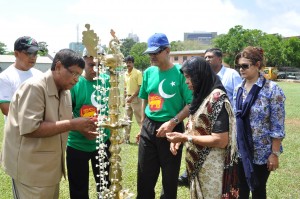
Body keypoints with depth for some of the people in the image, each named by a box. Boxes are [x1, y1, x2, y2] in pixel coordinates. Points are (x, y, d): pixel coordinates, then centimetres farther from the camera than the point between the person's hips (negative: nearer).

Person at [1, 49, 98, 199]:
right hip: (30, 168, -8)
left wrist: (80, 127, -5)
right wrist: (72, 124, -28)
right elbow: (29, 129, -29)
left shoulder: (65, 91, 5)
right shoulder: (34, 87, -21)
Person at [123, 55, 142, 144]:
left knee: (139, 119, -4)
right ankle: (126, 138, 18)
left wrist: (132, 97, -18)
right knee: (127, 120, 11)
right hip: (128, 98, 7)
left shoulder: (138, 73, -10)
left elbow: (140, 87, -14)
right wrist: (124, 99, 12)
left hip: (136, 98, -7)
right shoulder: (125, 74, 10)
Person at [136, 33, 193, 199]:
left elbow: (191, 103, -14)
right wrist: (143, 125, 13)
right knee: (144, 175, 13)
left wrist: (172, 122, -22)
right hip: (148, 128, 5)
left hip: (172, 129, -4)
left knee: (170, 177, 11)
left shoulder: (180, 72, -11)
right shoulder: (149, 72, 5)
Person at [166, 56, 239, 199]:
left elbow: (221, 141, -24)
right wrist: (179, 138, -2)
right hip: (197, 164, 8)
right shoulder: (201, 96, 8)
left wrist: (185, 137, -20)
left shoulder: (217, 98, -20)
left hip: (211, 167, -8)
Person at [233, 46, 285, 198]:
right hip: (240, 150, 5)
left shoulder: (272, 89, -13)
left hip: (261, 152, -5)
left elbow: (277, 126, -13)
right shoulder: (238, 89, 5)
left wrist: (275, 154, -14)